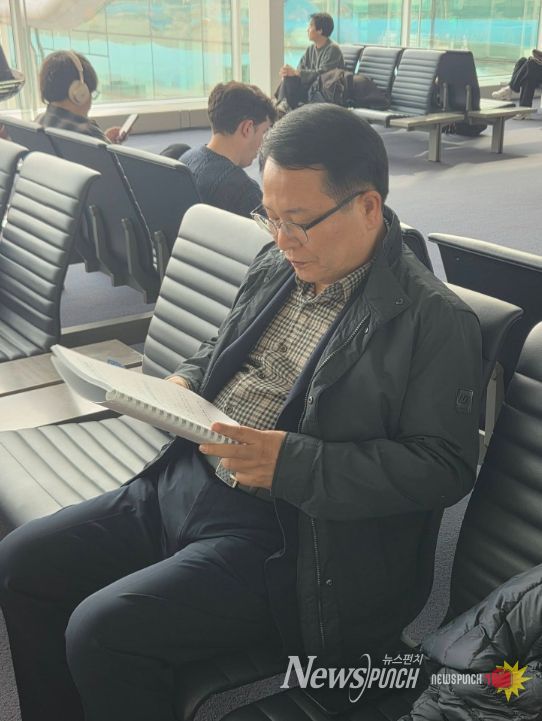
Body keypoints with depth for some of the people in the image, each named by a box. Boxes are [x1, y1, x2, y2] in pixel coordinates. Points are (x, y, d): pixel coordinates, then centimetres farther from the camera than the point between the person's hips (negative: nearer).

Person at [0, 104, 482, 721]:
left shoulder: (435, 321, -13)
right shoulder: (276, 265, 9)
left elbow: (445, 468, -16)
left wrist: (289, 462, -23)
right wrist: (182, 384, 1)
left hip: (278, 536, -8)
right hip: (184, 481, 8)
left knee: (103, 630, -20)